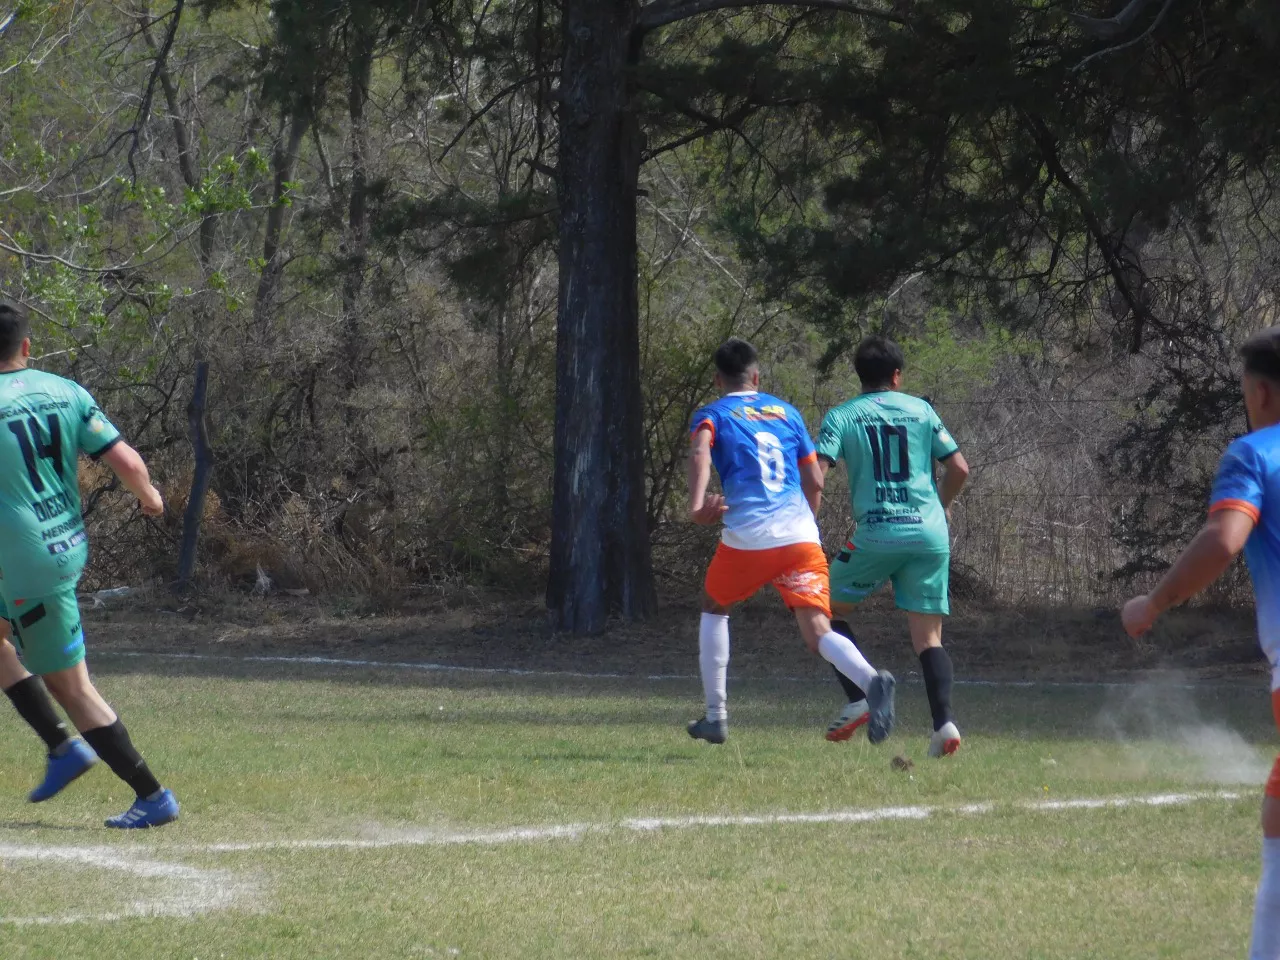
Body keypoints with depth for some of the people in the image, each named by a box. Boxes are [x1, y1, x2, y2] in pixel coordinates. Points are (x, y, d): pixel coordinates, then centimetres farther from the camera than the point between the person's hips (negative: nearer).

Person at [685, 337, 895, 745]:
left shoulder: (712, 415, 10)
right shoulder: (787, 412, 21)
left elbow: (700, 451, -14)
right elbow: (815, 482, 20)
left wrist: (697, 504, -25)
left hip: (747, 539, -2)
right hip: (802, 536, 2)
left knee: (714, 609, 25)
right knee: (817, 632, -5)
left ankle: (715, 716, 24)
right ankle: (871, 681, -37)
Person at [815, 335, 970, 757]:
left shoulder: (841, 417, 4)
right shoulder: (921, 410, 11)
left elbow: (815, 473, -8)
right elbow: (959, 469, 11)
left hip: (877, 533, -2)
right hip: (930, 533, 2)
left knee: (827, 609, 17)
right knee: (928, 635, 5)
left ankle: (857, 700, 3)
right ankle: (944, 720, -15)